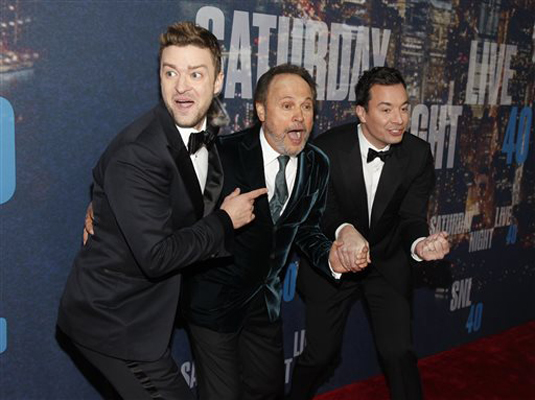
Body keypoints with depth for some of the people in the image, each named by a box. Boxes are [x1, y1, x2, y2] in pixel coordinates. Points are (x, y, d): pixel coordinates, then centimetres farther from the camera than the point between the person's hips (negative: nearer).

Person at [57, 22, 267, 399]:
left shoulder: (206, 137, 1)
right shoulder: (135, 154, -26)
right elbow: (156, 256, -29)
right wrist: (225, 221, -18)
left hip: (144, 308, 9)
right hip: (111, 318, -8)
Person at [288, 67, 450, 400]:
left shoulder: (418, 154, -12)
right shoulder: (327, 147, -20)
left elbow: (411, 217, -13)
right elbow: (322, 207, -18)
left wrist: (420, 243, -37)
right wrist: (342, 231, -42)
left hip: (388, 263, 2)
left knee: (399, 353, -1)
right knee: (321, 353, 9)